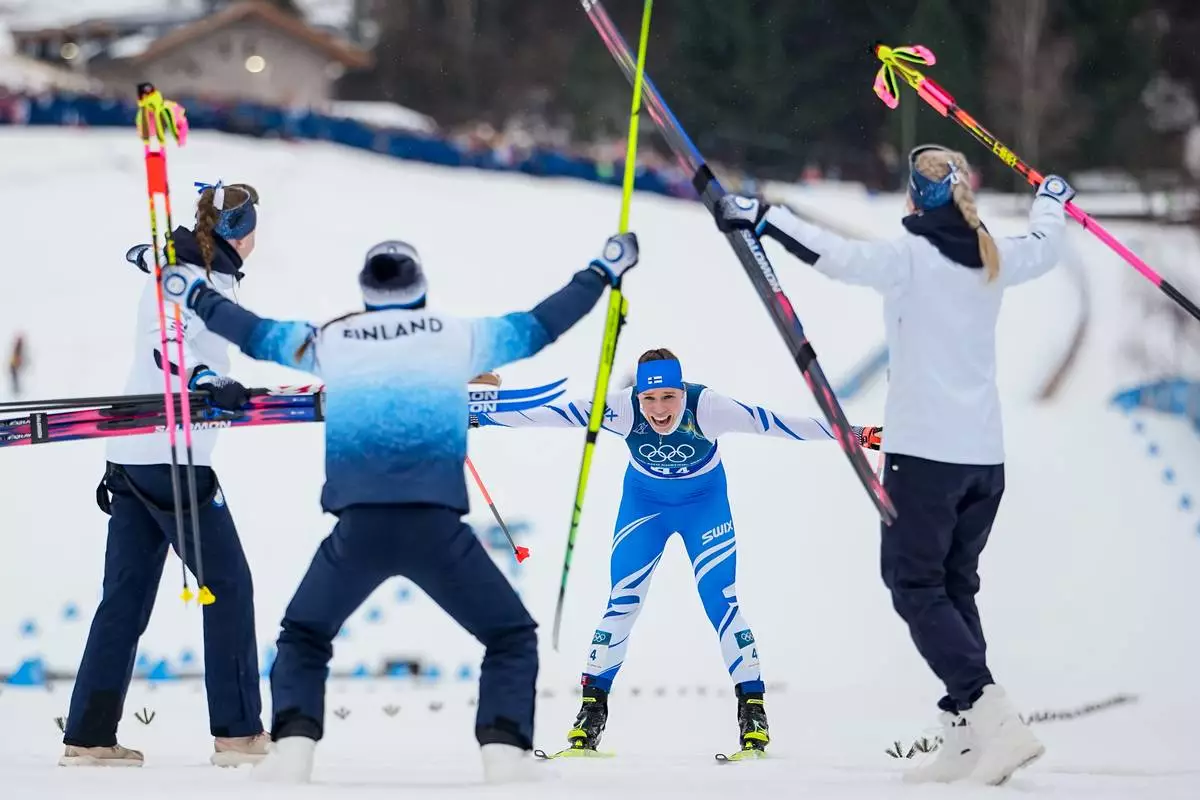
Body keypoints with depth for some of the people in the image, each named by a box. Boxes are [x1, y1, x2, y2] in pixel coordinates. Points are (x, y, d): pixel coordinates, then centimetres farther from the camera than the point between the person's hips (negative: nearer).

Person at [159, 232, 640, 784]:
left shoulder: (330, 340, 15)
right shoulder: (457, 335, 10)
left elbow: (253, 334, 30)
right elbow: (541, 324, 20)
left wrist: (193, 292, 46)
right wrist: (604, 271, 34)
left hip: (358, 529, 2)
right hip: (435, 524, -2)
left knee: (303, 638, 23)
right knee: (511, 637, 13)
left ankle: (292, 748, 1)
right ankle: (504, 751, -8)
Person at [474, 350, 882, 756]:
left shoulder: (707, 408, -32)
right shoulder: (623, 409, -29)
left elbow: (770, 422, -31)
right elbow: (555, 415, -26)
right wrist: (483, 419, -25)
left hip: (705, 503, -1)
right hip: (644, 502, 1)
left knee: (722, 601, -10)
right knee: (623, 601, -5)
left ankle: (753, 709, -2)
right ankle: (592, 706, 3)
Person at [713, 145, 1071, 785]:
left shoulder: (911, 257, -12)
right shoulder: (992, 259, 8)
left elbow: (839, 257, -27)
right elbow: (1043, 248, 29)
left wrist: (760, 217, -26)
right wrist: (1052, 200, 50)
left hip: (924, 450, -7)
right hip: (985, 455, 7)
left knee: (915, 584, -3)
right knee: (955, 586, 14)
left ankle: (993, 718, -19)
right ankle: (965, 739, 7)